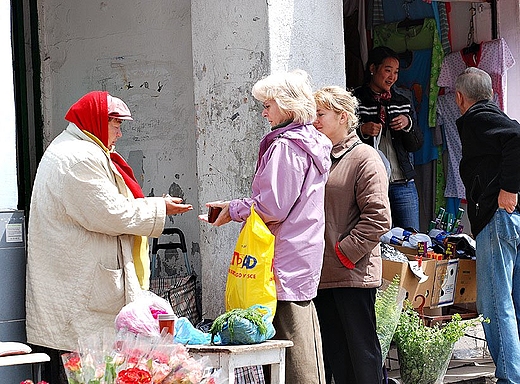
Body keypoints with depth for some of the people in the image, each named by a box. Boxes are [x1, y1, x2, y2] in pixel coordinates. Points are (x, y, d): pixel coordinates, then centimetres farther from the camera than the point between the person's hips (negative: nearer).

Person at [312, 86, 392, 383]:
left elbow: (378, 217, -13)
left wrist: (344, 253, -14)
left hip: (353, 273, -7)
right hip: (321, 274, 7)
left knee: (361, 351, -2)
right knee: (335, 355, 9)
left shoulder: (364, 158, -5)